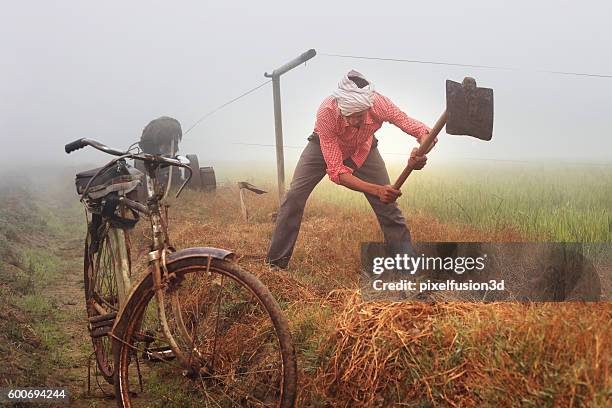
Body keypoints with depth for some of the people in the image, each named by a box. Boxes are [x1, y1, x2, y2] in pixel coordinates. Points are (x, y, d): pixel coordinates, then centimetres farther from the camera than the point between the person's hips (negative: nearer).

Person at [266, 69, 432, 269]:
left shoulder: (379, 104, -37)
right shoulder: (326, 113, -41)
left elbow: (421, 130, -28)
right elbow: (336, 171, -39)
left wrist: (420, 153, -52)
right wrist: (377, 190, -50)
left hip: (362, 150, 2)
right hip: (324, 147, -1)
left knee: (388, 203, -8)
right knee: (294, 196, -15)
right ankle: (274, 264, -4)